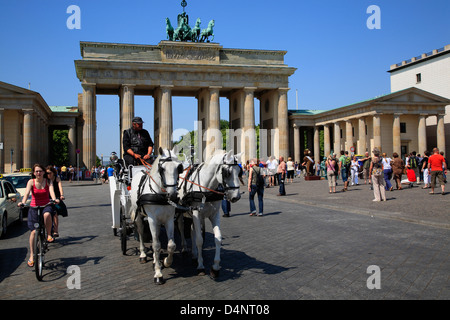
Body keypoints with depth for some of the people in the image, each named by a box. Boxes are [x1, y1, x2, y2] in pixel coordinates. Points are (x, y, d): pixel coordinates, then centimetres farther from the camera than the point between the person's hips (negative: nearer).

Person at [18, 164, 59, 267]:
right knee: (33, 231, -4)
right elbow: (27, 193, -19)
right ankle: (31, 256, 8)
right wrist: (22, 202, -38)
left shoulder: (48, 182, -2)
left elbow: (51, 191, -18)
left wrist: (54, 199, -40)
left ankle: (49, 235, -13)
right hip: (34, 207, 0)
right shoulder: (31, 182, -4)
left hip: (46, 205, 0)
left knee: (47, 214, -38)